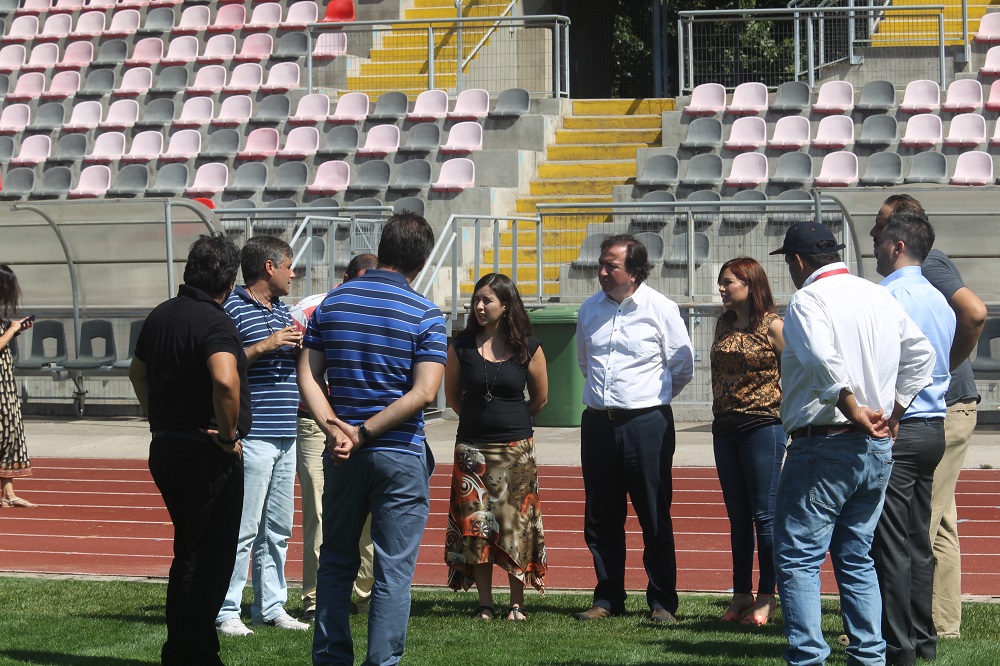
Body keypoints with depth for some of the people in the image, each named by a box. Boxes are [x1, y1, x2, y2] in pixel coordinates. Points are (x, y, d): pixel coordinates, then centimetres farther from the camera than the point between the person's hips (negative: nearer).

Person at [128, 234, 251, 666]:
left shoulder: (161, 315, 9)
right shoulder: (215, 322, -18)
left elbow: (138, 371, 24)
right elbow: (225, 379, -36)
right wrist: (228, 433, -22)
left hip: (165, 449, 9)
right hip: (208, 455, -9)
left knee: (188, 554, 20)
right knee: (210, 559, 0)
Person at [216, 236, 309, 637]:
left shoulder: (282, 311, 18)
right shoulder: (233, 310, -8)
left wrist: (300, 346, 7)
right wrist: (264, 346, -19)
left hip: (285, 436, 9)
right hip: (252, 436, -9)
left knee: (278, 527, 11)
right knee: (243, 527, -9)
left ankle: (270, 606, 18)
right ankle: (225, 613, -5)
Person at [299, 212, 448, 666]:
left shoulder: (332, 303, 4)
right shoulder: (425, 315, -8)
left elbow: (307, 377, -1)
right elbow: (424, 393, -17)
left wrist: (335, 429, -9)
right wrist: (365, 433, -14)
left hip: (342, 456, 4)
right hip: (401, 457, -4)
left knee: (335, 561, 16)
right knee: (393, 571, 1)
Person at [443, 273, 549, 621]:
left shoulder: (527, 348, -2)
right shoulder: (462, 345, 0)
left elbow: (540, 397, 11)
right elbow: (452, 394, 14)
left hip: (516, 448, -1)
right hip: (472, 447, 1)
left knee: (516, 524, -1)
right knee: (475, 525, 0)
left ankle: (517, 603, 7)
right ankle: (485, 603, 8)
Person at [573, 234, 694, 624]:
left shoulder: (661, 309, -4)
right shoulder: (590, 309, 10)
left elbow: (683, 367, 4)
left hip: (646, 423, -5)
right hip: (598, 423, 5)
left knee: (655, 517, -1)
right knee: (601, 517, 8)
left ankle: (663, 602, 5)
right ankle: (608, 599, 17)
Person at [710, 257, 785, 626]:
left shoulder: (772, 326, -7)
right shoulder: (724, 325, 12)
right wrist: (720, 412, 14)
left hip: (763, 426, -7)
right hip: (725, 429, 7)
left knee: (765, 515, -2)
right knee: (738, 516, 10)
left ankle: (766, 598, 2)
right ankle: (741, 595, 15)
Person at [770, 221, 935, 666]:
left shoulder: (808, 299, -11)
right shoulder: (880, 296, 11)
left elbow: (822, 359, -28)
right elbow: (921, 355, 13)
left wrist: (853, 409, -20)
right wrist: (892, 410, 11)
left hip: (823, 446, -7)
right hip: (877, 447, 7)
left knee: (797, 558, -3)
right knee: (857, 558, 16)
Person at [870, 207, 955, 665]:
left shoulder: (889, 296, -13)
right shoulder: (939, 300, 14)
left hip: (894, 430, -9)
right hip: (934, 426, 9)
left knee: (890, 544, -5)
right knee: (918, 539, 14)